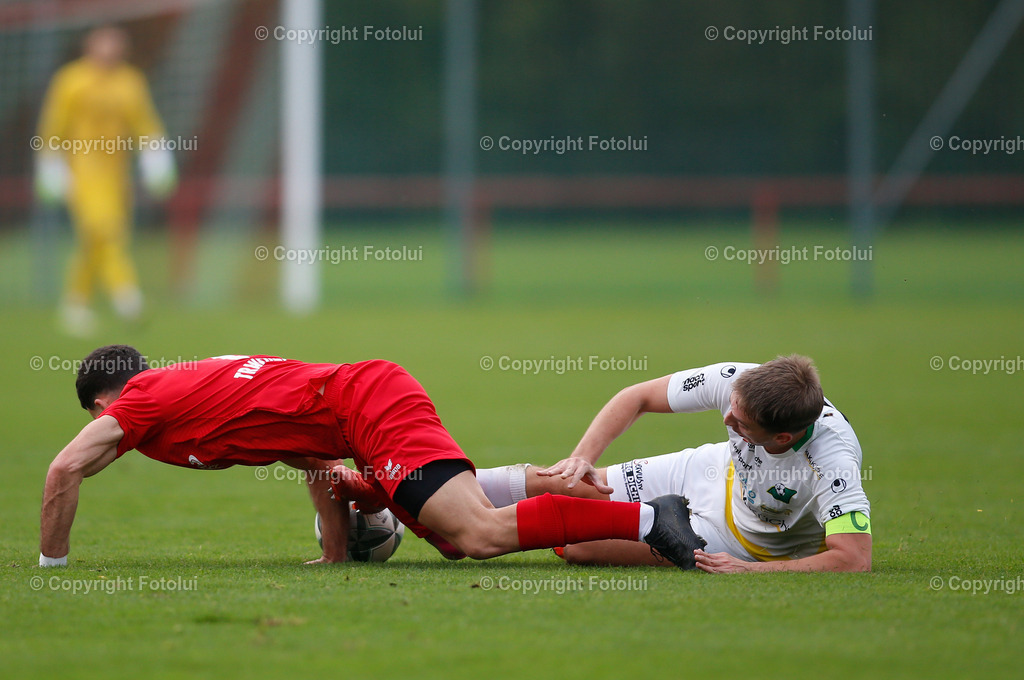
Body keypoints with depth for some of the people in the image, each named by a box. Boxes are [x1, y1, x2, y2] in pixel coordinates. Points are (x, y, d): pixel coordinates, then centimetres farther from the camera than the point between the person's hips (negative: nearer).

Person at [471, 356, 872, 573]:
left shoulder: (832, 463, -42)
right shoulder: (736, 382, -28)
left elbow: (855, 559, -48)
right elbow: (638, 397, -13)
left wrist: (747, 570, -45)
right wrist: (583, 455, -26)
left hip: (746, 540, -4)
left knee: (579, 545, -15)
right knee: (554, 481, 1)